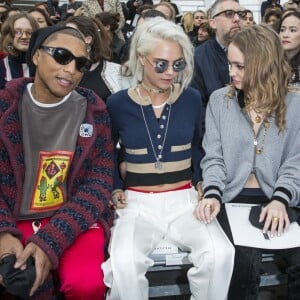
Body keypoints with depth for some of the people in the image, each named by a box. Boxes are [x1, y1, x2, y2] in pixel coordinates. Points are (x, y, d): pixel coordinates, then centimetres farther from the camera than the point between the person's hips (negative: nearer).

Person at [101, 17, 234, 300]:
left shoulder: (191, 99, 1)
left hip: (184, 198, 2)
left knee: (220, 254, -24)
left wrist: (201, 181, 3)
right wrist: (115, 188, 0)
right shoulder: (117, 103, -2)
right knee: (124, 263, -30)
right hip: (137, 201, -1)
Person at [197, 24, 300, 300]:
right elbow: (214, 157, 1)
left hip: (276, 200, 1)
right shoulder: (219, 100, 3)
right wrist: (212, 194, -17)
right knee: (246, 262, -25)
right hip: (232, 198, -1)